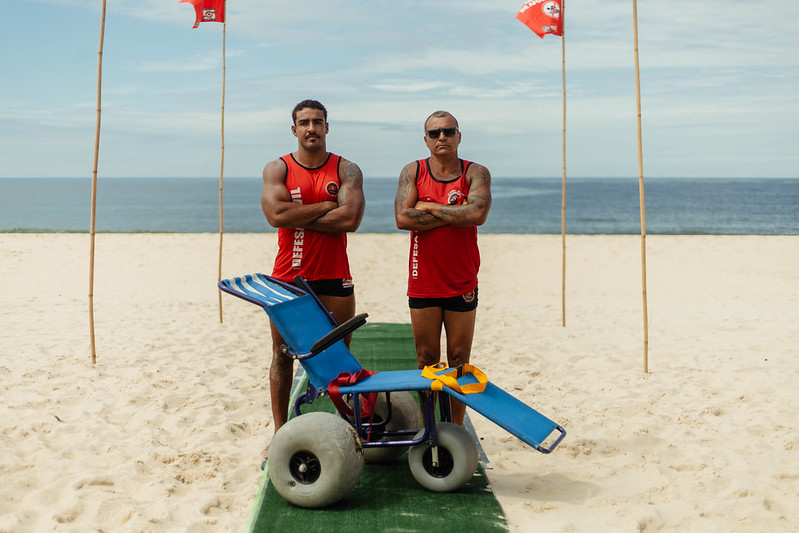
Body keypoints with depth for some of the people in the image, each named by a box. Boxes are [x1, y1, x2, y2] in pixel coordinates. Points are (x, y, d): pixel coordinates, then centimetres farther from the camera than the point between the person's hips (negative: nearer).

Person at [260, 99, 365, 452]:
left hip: (333, 277, 0)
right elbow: (276, 214, -16)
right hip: (287, 277, 0)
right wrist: (326, 205, -11)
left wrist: (298, 216, -12)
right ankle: (279, 433, 18)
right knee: (282, 355, 7)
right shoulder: (277, 168, 3)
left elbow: (350, 219, -14)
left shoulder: (346, 170, 2)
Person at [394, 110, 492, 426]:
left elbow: (477, 214, -19)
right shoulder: (413, 172, 3)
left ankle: (455, 430, 15)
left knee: (459, 360, 5)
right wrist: (454, 214, -12)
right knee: (427, 360, 7)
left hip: (462, 284, 0)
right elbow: (403, 219, -12)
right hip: (423, 283, 1)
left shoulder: (476, 173, 1)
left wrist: (429, 207, -11)